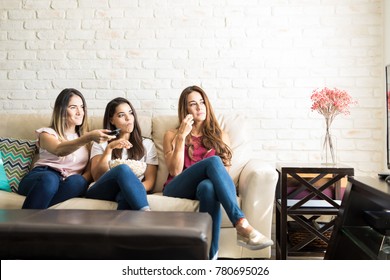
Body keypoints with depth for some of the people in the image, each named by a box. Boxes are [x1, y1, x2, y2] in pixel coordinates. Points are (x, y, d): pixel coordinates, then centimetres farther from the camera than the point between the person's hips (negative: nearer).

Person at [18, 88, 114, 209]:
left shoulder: (85, 137, 22)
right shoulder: (47, 133, 8)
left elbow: (89, 170, 11)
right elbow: (59, 150, -16)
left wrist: (81, 183, -13)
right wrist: (89, 137, -33)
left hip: (69, 185, 3)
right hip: (41, 177, -2)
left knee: (78, 181, -34)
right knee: (49, 179, -39)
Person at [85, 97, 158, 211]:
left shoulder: (147, 144, 19)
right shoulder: (101, 143, 18)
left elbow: (150, 181, 8)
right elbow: (97, 177, 1)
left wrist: (135, 190, -15)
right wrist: (109, 148, -11)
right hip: (100, 192, 0)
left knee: (130, 193, -38)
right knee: (123, 169, -34)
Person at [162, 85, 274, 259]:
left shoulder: (219, 136, 20)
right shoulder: (172, 135, 15)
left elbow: (224, 169, 10)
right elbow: (175, 171, -1)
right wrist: (182, 136, -5)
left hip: (205, 186, 1)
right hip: (177, 190, -1)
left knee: (208, 186, -40)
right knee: (213, 161, -33)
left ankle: (210, 256, -43)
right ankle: (242, 226, -46)